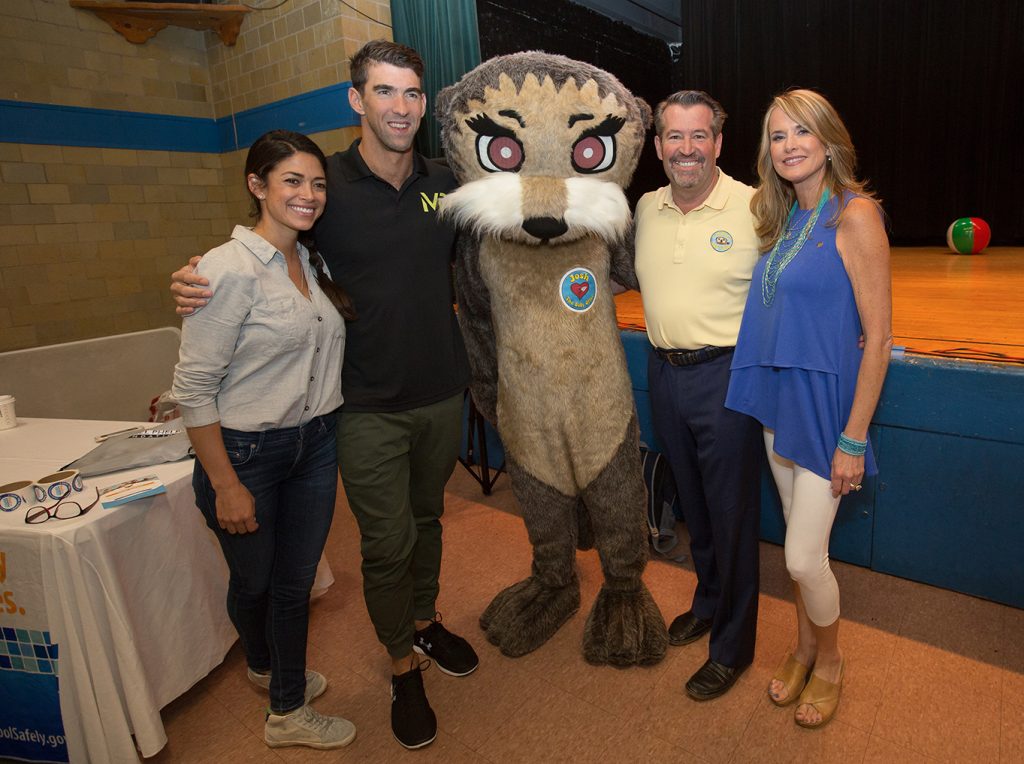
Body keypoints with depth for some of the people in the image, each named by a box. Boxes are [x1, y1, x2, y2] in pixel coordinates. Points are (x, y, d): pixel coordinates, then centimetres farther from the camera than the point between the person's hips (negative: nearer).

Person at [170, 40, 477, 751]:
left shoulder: (445, 183, 3)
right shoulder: (325, 184, -9)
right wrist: (201, 285, -18)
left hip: (442, 394, 4)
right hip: (369, 406, -4)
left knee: (427, 518, 21)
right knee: (387, 543, 5)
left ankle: (426, 622, 45)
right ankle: (403, 666, 30)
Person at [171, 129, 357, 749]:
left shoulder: (310, 263, 4)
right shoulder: (231, 268, -18)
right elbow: (193, 388, -18)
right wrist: (226, 485, -16)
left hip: (315, 446, 6)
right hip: (246, 452, -5)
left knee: (296, 581, 16)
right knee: (254, 581, 18)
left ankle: (288, 710, 39)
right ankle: (264, 666, 50)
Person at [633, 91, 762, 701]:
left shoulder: (755, 208, -9)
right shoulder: (645, 208, 6)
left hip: (726, 375, -5)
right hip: (665, 372, 5)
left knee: (732, 512, 6)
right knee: (693, 504, 20)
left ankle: (733, 645, 25)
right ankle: (708, 601, 44)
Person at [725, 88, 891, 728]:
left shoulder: (855, 214, -13)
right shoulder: (784, 218, 9)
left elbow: (878, 337, -15)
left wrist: (853, 439, -16)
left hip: (827, 401, -6)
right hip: (780, 399, 6)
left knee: (804, 559, 0)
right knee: (801, 545, 18)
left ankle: (830, 662, 29)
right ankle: (805, 650, 38)